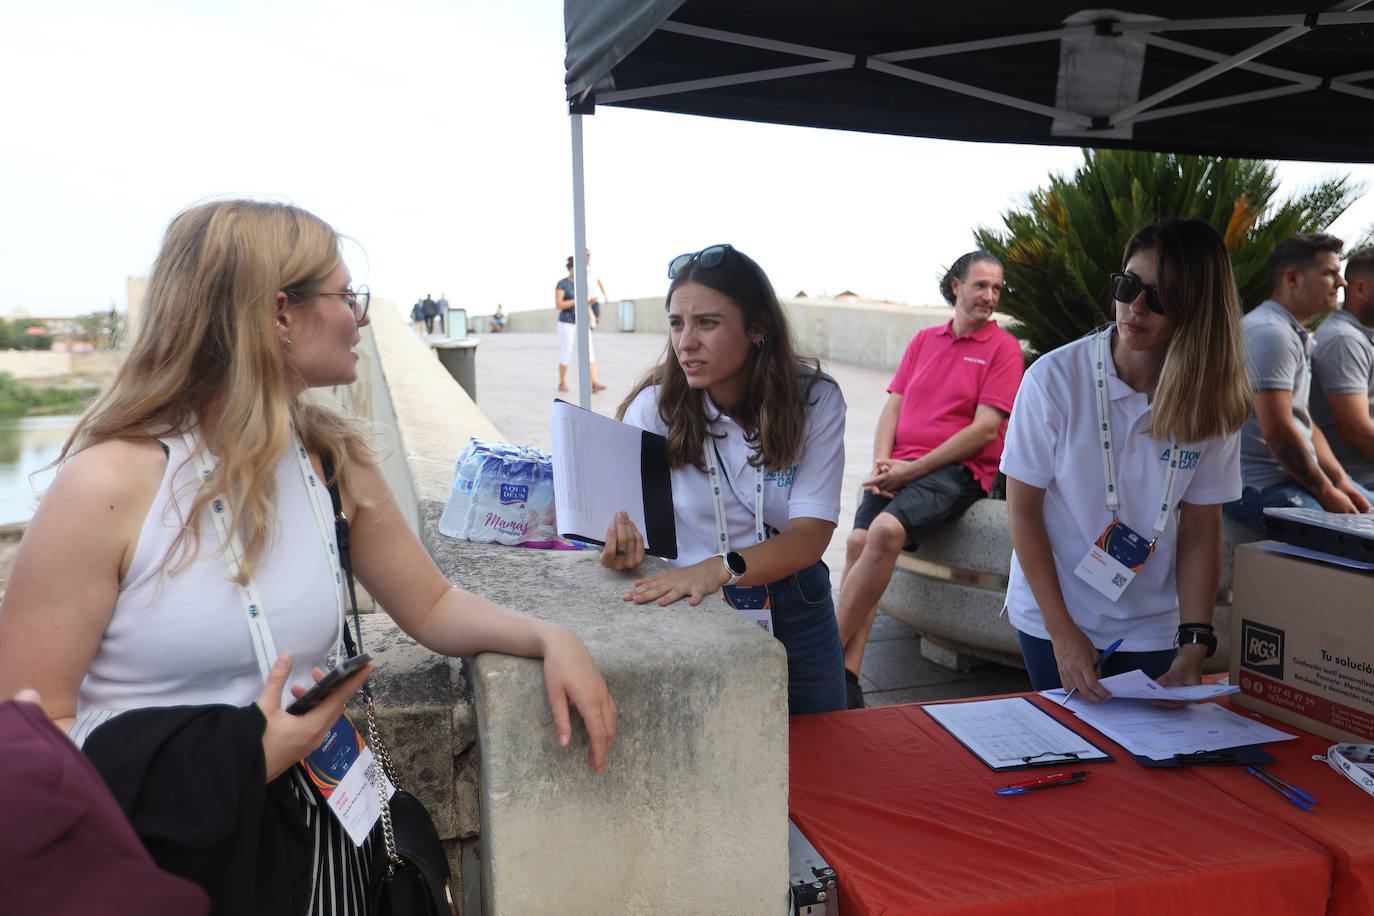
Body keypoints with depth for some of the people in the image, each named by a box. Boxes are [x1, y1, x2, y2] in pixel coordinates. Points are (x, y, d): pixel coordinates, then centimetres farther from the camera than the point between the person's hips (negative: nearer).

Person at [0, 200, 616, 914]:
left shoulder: (336, 459, 5)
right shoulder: (106, 486, -12)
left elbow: (431, 606, 13)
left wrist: (549, 637, -3)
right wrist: (233, 764, -16)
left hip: (306, 828, 4)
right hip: (140, 852, -4)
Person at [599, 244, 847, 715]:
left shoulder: (815, 400, -12)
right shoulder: (655, 406, -12)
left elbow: (810, 536, -19)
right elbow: (617, 506, -11)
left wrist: (721, 568, -37)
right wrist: (621, 539, -36)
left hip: (795, 617, 2)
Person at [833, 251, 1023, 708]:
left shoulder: (1003, 347, 5)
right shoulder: (923, 340, 21)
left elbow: (985, 430, -5)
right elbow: (892, 407, 17)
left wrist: (910, 469, -11)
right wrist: (881, 463, -3)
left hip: (959, 470, -4)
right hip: (901, 467, 4)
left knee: (887, 530, -33)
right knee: (858, 539, -24)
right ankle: (846, 681, -25)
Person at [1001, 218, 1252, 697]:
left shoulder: (1214, 405, -7)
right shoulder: (1055, 378, -16)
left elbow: (1201, 530, -2)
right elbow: (1022, 510, -12)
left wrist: (1194, 647, -12)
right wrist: (1063, 631, -15)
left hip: (1153, 629, 2)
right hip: (1052, 620, -2)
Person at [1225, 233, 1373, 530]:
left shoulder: (1298, 336, 19)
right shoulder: (1269, 332, -15)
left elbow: (1305, 424, 19)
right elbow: (1278, 432, -21)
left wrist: (1340, 480, 5)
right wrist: (1327, 493, -12)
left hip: (1302, 473, 11)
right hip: (1261, 485, -11)